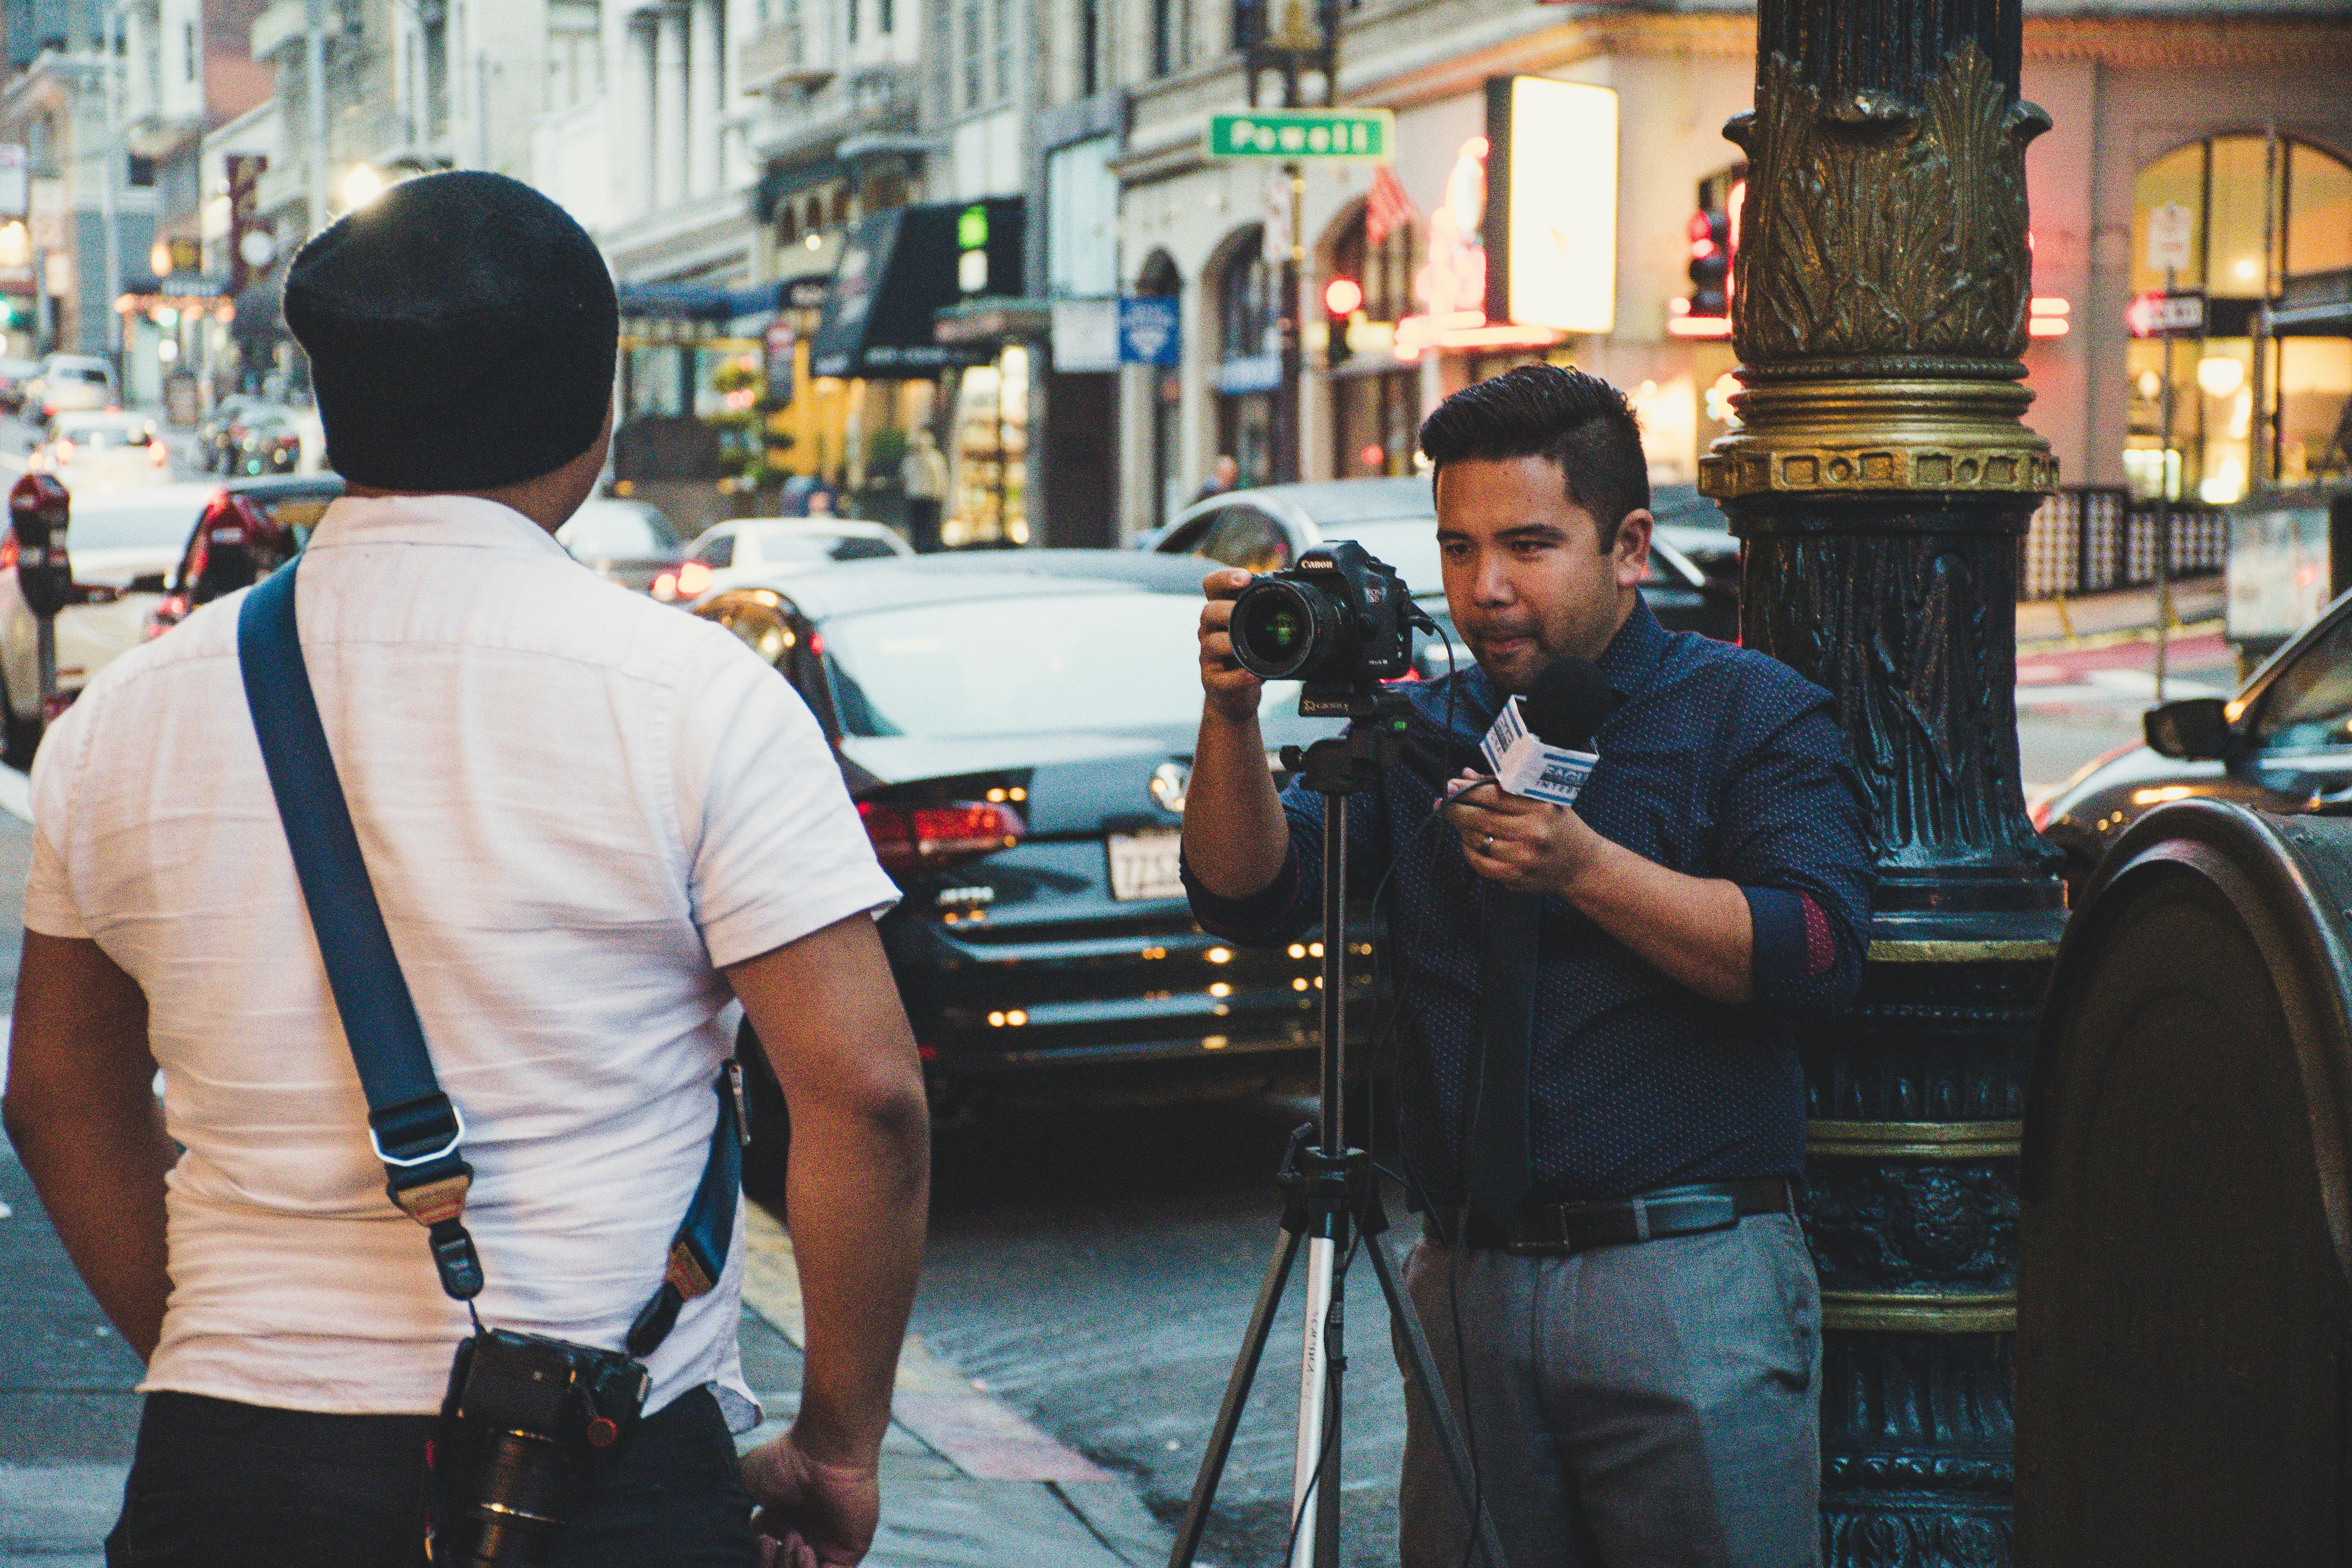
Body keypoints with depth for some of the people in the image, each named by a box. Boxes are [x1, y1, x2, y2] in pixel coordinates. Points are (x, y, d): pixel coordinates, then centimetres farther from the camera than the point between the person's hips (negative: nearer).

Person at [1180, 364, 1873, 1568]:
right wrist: (1232, 721, -14)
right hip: (1469, 1286, 4)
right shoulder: (1421, 731, 14)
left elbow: (1818, 957, -12)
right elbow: (1247, 897, 3)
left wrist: (1588, 869, -21)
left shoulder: (1753, 714, 2)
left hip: (1688, 1284, -4)